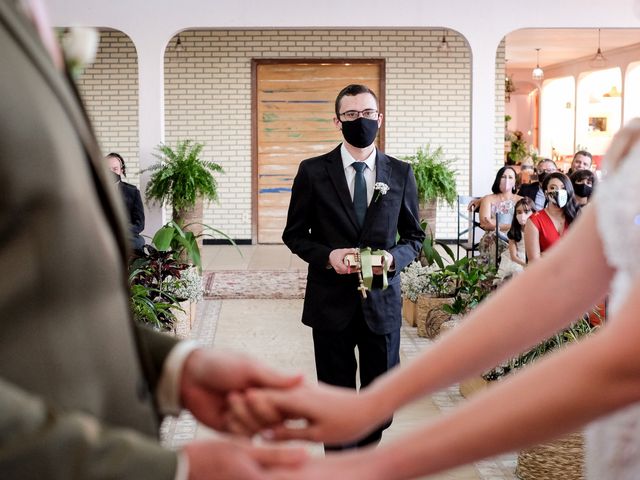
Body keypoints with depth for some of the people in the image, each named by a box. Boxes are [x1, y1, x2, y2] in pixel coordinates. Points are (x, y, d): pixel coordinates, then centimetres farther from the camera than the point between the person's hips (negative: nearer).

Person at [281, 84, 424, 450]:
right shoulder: (313, 172, -1)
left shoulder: (401, 174, 4)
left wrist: (394, 257, -12)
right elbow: (294, 234, 4)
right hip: (331, 300, -1)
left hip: (382, 300, 2)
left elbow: (414, 236, 10)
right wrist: (327, 255, -15)